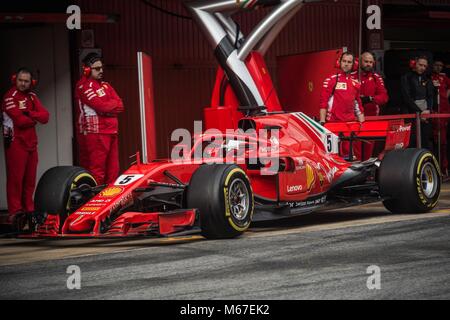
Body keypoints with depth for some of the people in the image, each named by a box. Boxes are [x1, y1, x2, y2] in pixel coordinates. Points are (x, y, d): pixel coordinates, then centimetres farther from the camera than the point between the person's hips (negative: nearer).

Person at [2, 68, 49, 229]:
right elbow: (20, 120, -18)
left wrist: (29, 114, -13)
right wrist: (35, 119, -2)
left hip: (31, 143, 7)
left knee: (30, 179, 8)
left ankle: (28, 210, 14)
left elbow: (45, 117, 2)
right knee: (16, 178, -8)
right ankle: (15, 212, -8)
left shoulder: (32, 97, 14)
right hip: (15, 142, -7)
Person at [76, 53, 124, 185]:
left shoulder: (105, 85, 19)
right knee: (97, 171, -10)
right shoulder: (84, 86, -5)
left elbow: (120, 106, 8)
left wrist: (106, 107, -8)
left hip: (111, 133, 8)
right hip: (95, 133, -8)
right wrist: (113, 105, 1)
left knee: (112, 170, 7)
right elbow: (101, 106, -16)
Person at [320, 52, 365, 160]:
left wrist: (362, 122, 14)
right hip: (334, 122, -5)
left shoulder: (356, 83, 16)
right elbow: (323, 101, -3)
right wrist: (322, 122, -9)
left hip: (351, 123, 5)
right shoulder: (331, 80, 1)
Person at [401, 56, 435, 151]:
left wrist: (429, 109, -9)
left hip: (426, 115, 4)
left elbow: (431, 96, 10)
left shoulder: (427, 79, 16)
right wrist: (419, 112, -11)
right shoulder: (407, 78, 1)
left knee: (427, 143, 0)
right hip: (412, 115, -4)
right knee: (412, 142, -10)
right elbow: (407, 98, -7)